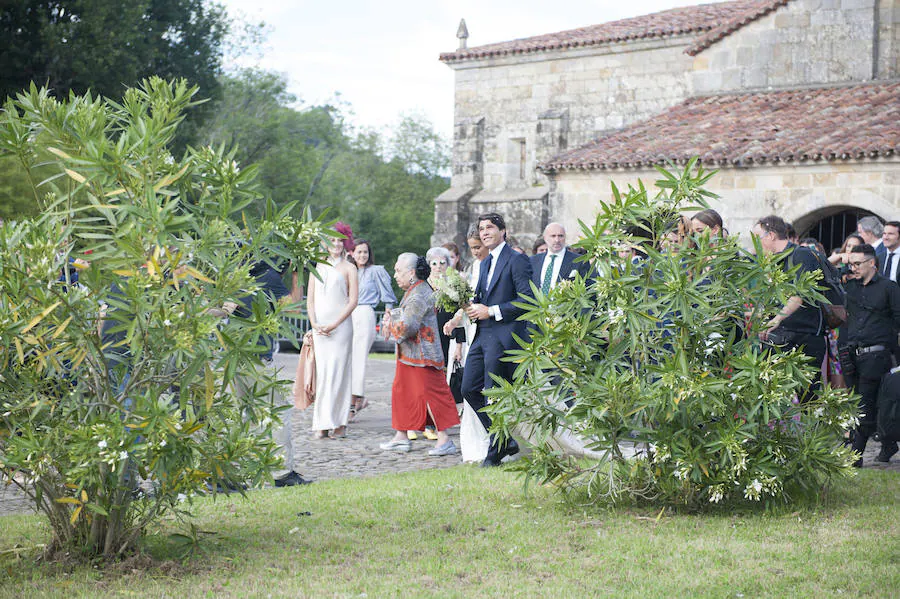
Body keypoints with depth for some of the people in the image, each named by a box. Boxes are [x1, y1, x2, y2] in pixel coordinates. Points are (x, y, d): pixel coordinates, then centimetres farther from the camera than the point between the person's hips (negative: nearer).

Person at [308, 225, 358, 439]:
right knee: (322, 372, 0)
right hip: (319, 327, 3)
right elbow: (310, 299, 13)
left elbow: (353, 301, -3)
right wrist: (315, 324, -3)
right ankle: (322, 424, 0)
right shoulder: (318, 267, 15)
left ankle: (340, 423, -5)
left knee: (338, 371, -8)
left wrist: (334, 325, -11)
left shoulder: (349, 268, 4)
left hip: (341, 326, -3)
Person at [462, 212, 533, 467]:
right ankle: (505, 440, 17)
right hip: (482, 336, 9)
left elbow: (527, 300, -15)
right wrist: (472, 307, 3)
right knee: (469, 389, 7)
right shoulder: (485, 264, 19)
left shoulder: (517, 260, -8)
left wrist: (491, 311, -16)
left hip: (504, 336, -9)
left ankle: (496, 451, 7)